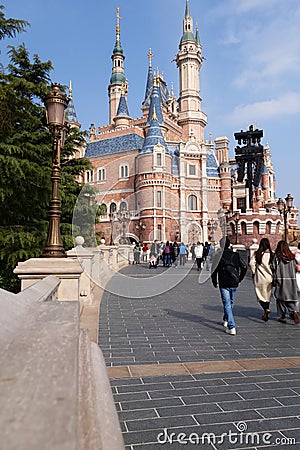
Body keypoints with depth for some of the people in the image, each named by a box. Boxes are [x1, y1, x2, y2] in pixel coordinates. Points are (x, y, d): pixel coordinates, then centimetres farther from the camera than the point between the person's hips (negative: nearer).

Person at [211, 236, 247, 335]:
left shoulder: (218, 256, -7)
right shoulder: (236, 255, 2)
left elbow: (214, 271, -6)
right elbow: (244, 267, 2)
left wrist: (215, 283, 8)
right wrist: (239, 279, 13)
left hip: (223, 284, -3)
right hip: (234, 284, 4)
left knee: (227, 304, -3)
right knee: (231, 303, 21)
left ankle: (231, 327, -12)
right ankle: (226, 320, 39)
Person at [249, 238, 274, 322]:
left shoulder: (256, 254, -6)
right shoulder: (271, 254, -3)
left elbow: (251, 263, -13)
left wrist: (253, 272, 1)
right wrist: (272, 275, 7)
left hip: (259, 278, -2)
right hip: (269, 278, 2)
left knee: (260, 296, 5)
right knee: (267, 296, 15)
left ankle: (266, 309, -19)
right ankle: (266, 314, 21)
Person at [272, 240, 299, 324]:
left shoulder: (277, 257, -8)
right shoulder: (292, 257, 3)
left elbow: (274, 269, -9)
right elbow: (295, 268, 7)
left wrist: (274, 281, 1)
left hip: (281, 281, -3)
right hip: (291, 280, 3)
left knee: (281, 298, 8)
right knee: (291, 298, 10)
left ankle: (282, 316, 12)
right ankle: (294, 311, -14)